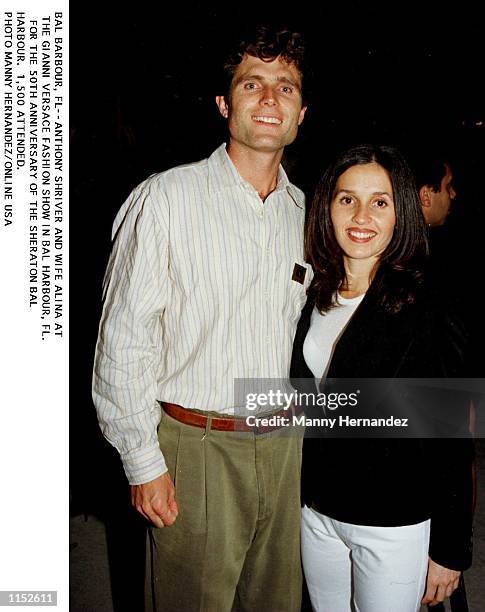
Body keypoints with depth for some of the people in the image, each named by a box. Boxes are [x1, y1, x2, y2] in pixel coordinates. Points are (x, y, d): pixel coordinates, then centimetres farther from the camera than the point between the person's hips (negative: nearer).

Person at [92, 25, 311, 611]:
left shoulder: (305, 211, 7)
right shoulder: (166, 198, -10)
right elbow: (122, 338, -11)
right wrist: (143, 463, -11)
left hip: (284, 446, 5)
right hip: (196, 447, -5)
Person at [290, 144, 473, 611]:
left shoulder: (423, 314, -17)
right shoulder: (314, 297, 0)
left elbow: (451, 443, -13)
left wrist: (450, 551, -9)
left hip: (392, 527, -5)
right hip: (316, 511, 5)